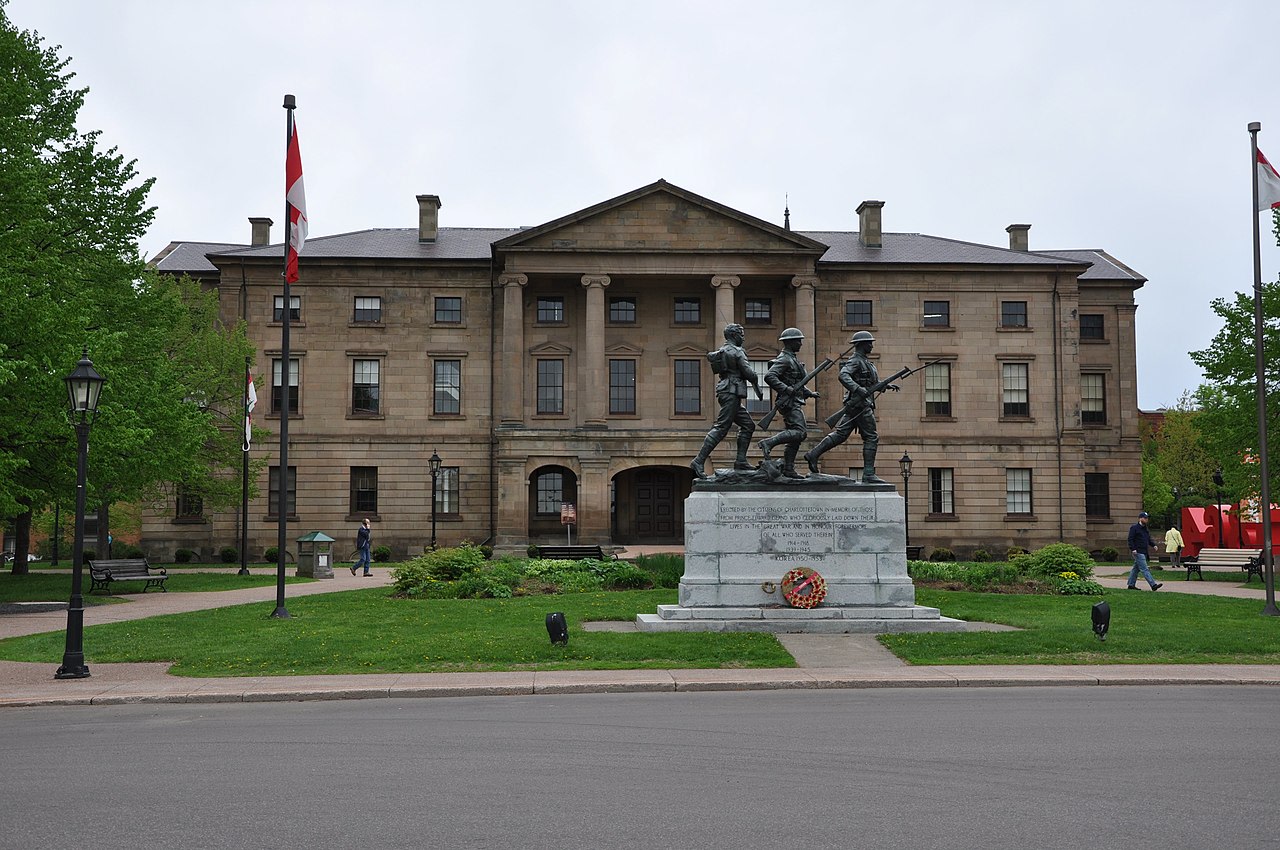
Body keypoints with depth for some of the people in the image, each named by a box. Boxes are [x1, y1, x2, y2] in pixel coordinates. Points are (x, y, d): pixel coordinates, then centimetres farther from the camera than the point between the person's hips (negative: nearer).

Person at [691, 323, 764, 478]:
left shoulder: (721, 351, 17)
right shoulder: (737, 352, -9)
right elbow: (749, 373, -12)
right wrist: (757, 387, 4)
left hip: (724, 390, 10)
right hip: (732, 392, -10)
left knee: (748, 425, 13)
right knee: (721, 428, -14)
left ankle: (740, 461, 8)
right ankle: (699, 461, -19)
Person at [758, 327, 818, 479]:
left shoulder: (792, 359, 21)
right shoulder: (783, 359, -11)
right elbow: (769, 376, -24)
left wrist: (809, 393, 16)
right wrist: (786, 389, -28)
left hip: (794, 402, 10)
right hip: (789, 402, -10)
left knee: (795, 436, 7)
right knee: (799, 432, -19)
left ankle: (788, 468, 7)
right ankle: (768, 442, -20)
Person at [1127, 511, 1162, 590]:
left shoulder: (1145, 528, 18)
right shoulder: (1134, 527, -9)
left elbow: (1149, 539, 26)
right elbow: (1130, 539, -13)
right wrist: (1133, 549, -22)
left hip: (1144, 552, 9)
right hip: (1138, 552, -9)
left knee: (1136, 568, 14)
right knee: (1145, 569, -12)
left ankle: (1131, 584, 20)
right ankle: (1153, 585, -18)